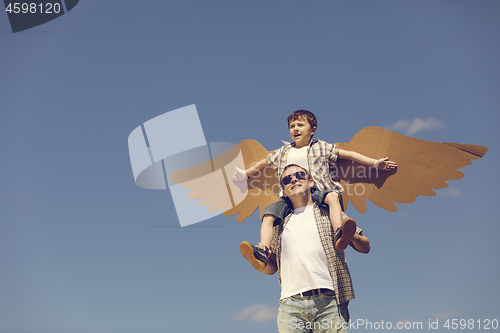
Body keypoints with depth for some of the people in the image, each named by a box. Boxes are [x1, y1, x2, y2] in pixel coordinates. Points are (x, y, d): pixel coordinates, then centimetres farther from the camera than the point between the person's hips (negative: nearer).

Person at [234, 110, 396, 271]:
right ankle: (263, 251, -34)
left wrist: (375, 163, 7)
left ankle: (339, 234, -56)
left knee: (333, 196, -36)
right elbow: (265, 162, 40)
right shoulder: (284, 151, 25)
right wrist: (245, 173, 49)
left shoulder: (322, 147, 17)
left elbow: (349, 154, 14)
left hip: (316, 193, -3)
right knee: (269, 213, -21)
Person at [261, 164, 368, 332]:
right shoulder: (281, 225, 21)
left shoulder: (328, 213, 15)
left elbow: (365, 247, 14)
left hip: (328, 301, -2)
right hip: (290, 303, 2)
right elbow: (270, 269, 22)